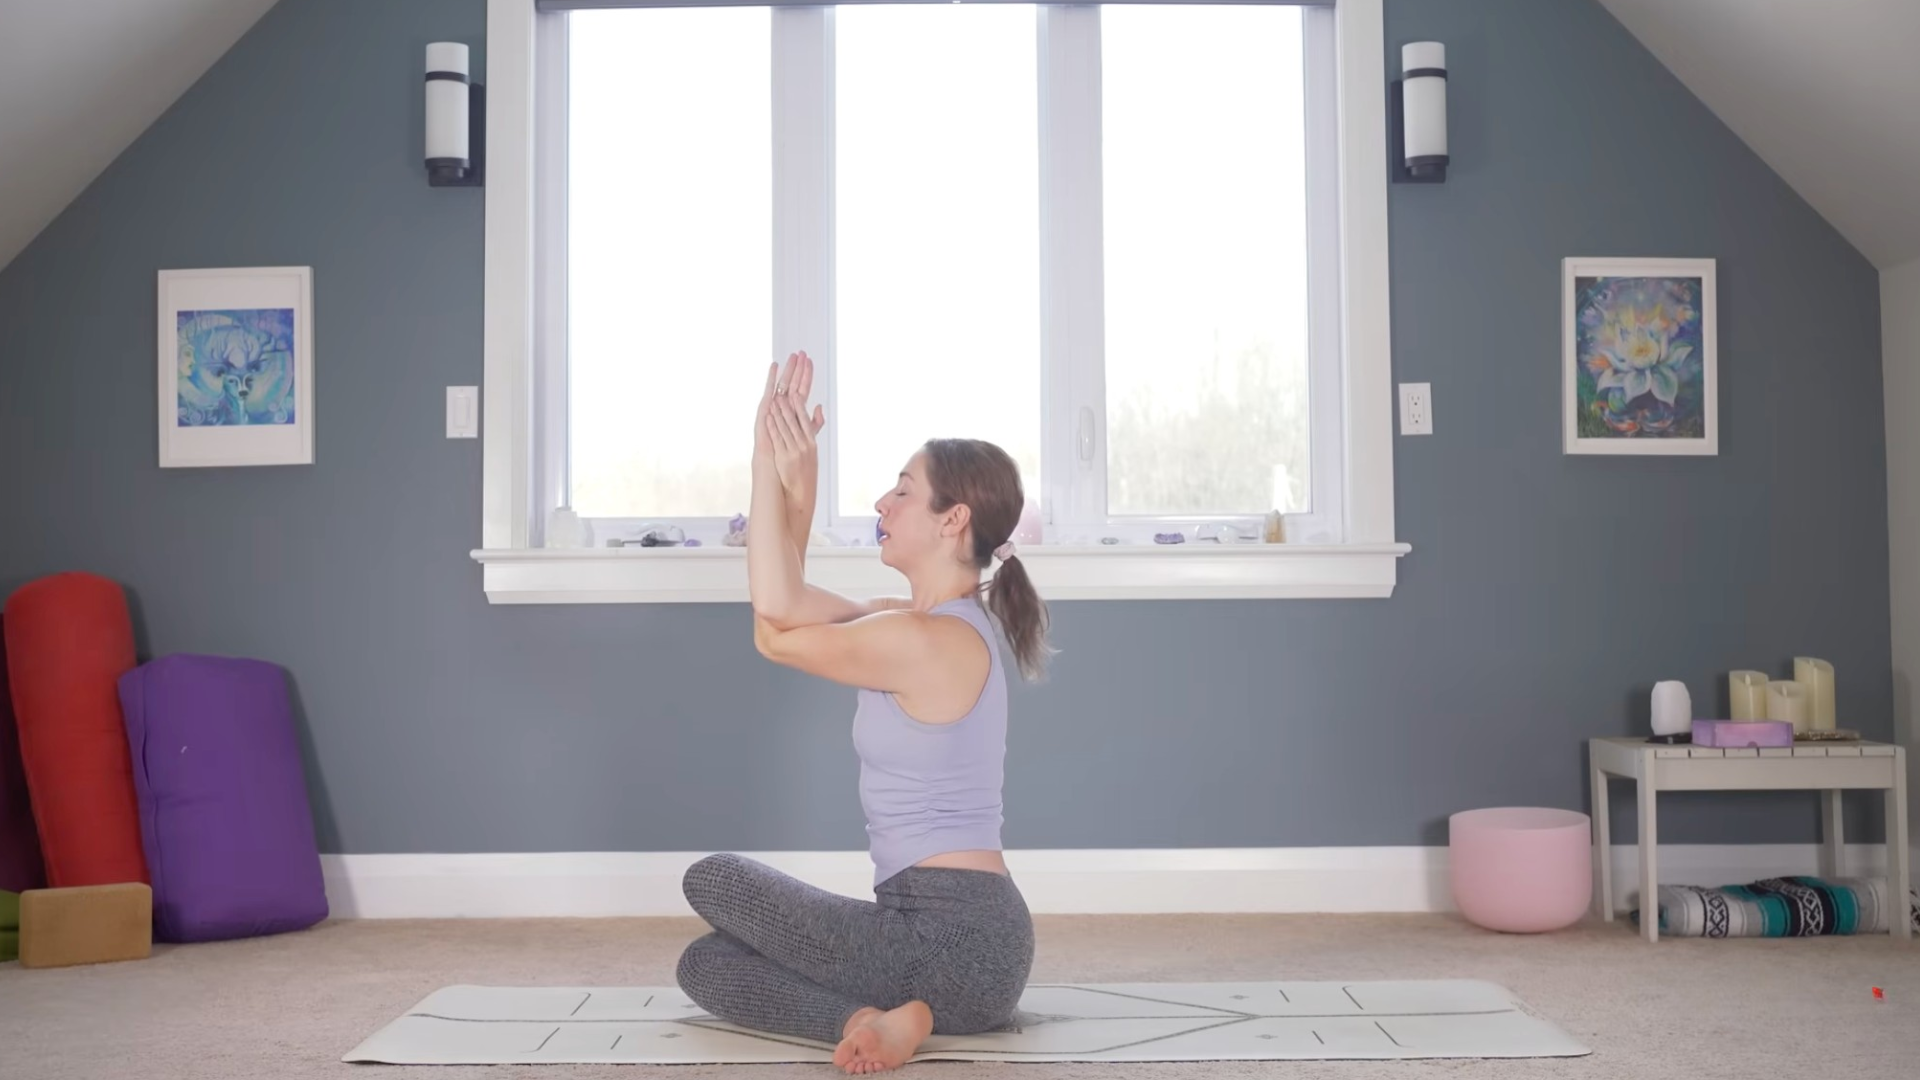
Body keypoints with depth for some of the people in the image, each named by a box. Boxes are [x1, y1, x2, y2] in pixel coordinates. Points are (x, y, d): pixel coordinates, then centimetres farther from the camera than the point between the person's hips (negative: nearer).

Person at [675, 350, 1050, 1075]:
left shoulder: (928, 640, -17)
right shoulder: (939, 625, 13)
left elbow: (775, 629, -10)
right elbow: (788, 604, 14)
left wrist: (774, 474, -6)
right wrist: (786, 475, 7)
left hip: (955, 939, -10)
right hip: (964, 934, 10)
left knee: (712, 881, 6)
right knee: (704, 968, 16)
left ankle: (887, 1018, -8)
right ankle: (894, 1015, -1)